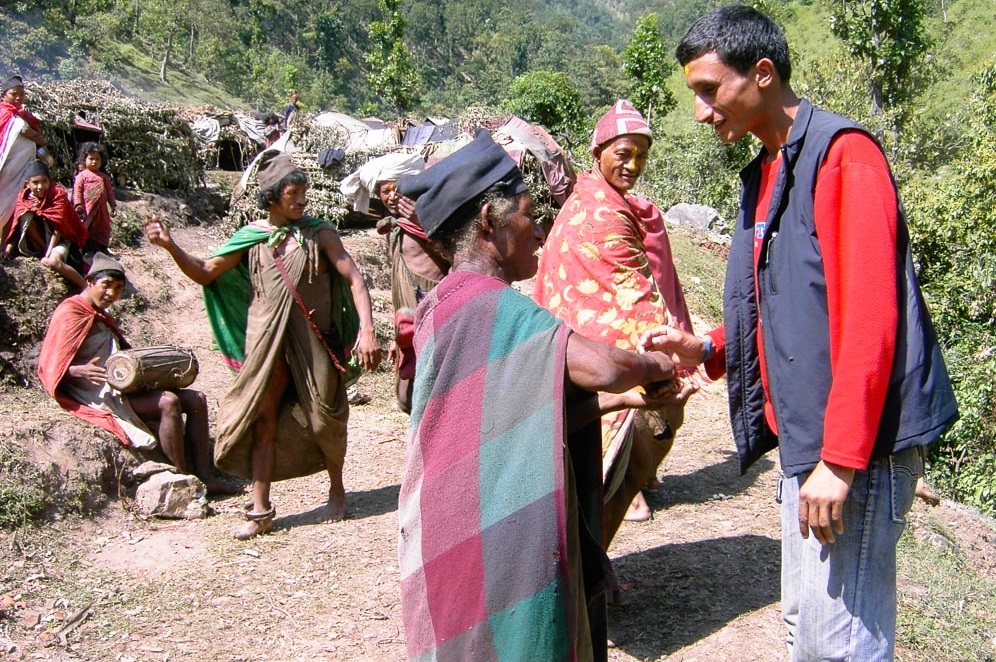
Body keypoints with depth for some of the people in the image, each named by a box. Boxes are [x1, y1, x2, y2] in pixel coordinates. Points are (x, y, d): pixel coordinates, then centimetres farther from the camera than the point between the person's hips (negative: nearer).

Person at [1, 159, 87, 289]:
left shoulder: (58, 194, -14)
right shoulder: (24, 198, -3)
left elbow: (58, 229, -19)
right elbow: (16, 227, -5)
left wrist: (48, 255, -25)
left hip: (60, 238, -7)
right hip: (42, 237, 7)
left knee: (53, 261, -32)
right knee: (26, 215, -15)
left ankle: (86, 287, -25)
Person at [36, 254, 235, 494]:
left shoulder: (100, 315, 20)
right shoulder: (70, 314, -8)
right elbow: (51, 367, -15)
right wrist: (82, 371, -35)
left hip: (123, 386, 10)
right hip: (101, 393, -10)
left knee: (196, 400, -3)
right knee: (168, 402, -30)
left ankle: (204, 477, -8)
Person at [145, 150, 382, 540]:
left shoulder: (319, 233, -3)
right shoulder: (252, 237, 3)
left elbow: (354, 279, -9)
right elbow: (205, 274, 9)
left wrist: (366, 329, -21)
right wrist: (170, 246, -6)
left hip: (312, 343, -1)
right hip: (266, 343, 2)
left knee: (322, 418, 9)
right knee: (263, 424, 3)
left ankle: (337, 490, 32)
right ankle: (260, 511, 11)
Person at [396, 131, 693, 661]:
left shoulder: (445, 305, 11)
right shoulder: (494, 305, -18)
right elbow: (601, 367, -29)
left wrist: (625, 397, 5)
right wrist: (653, 367, -6)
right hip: (497, 547, -9)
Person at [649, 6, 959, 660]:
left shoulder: (842, 153, -12)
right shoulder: (766, 171, 16)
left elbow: (868, 318, -20)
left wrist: (841, 459, -22)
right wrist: (708, 349, 5)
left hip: (855, 441, -9)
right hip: (804, 435, 9)